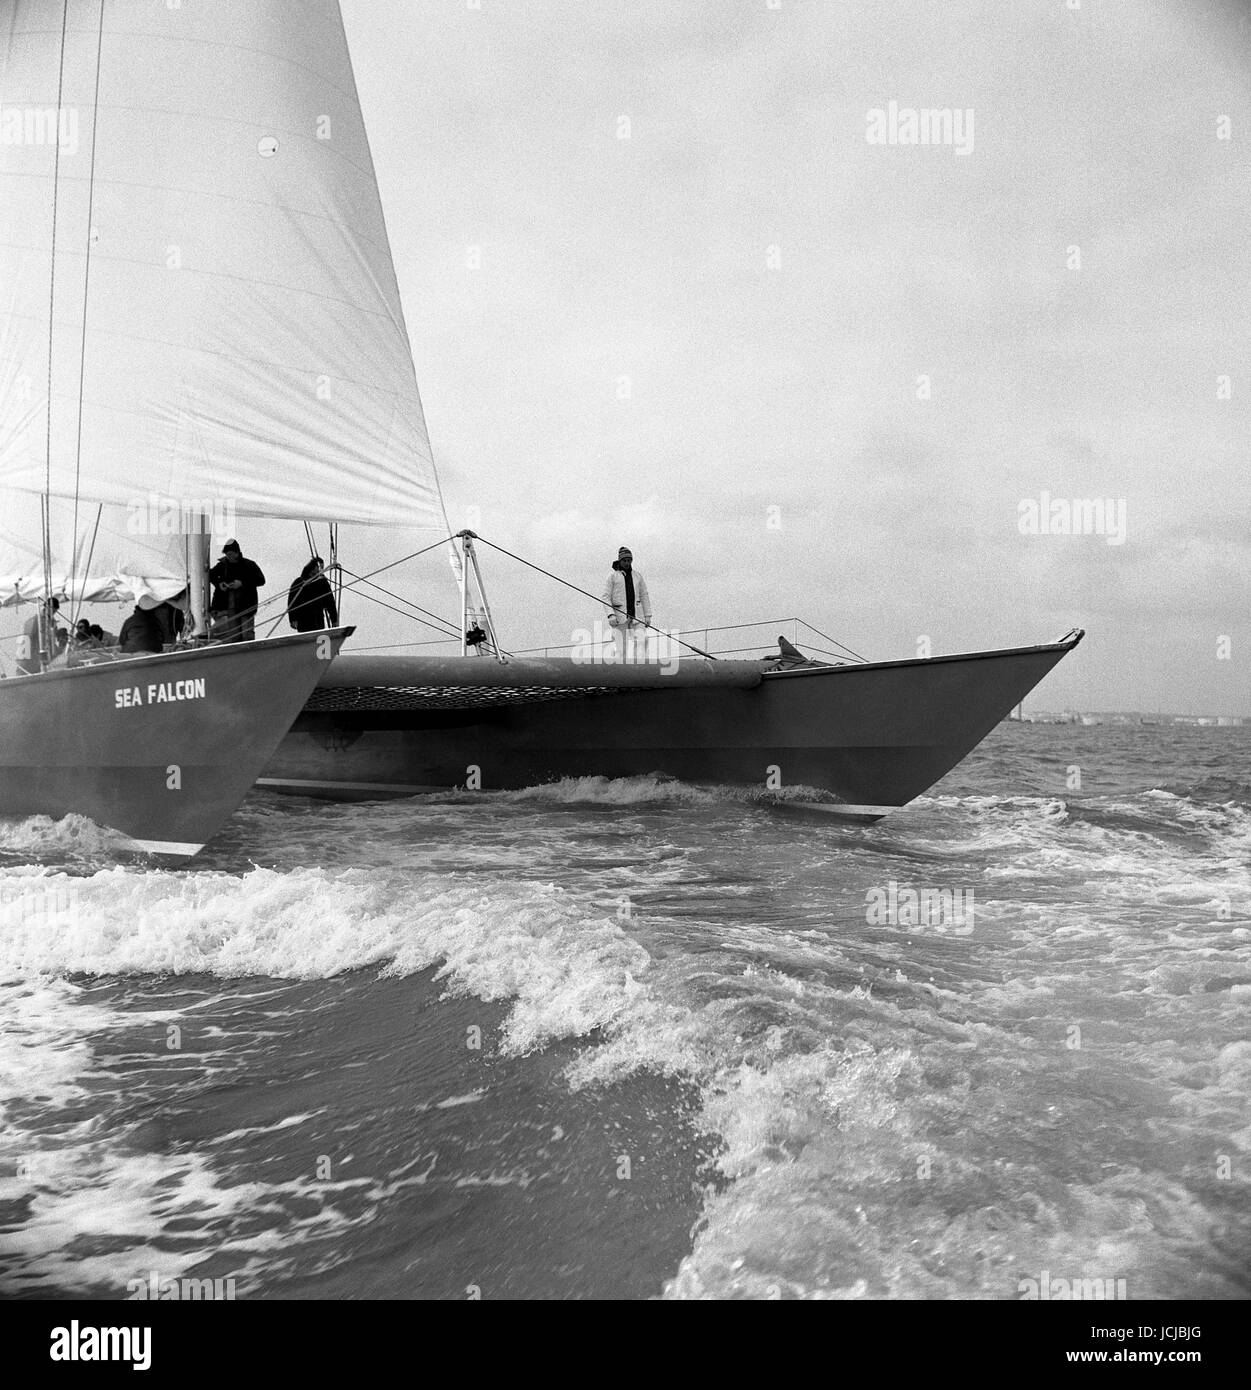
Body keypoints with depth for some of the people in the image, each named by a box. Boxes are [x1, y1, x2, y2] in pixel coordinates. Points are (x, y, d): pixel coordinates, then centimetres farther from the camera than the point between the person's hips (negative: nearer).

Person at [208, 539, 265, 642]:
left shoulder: (250, 565, -3)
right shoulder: (223, 565, 5)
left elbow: (261, 580, -11)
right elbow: (211, 575, 20)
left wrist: (242, 583, -19)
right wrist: (218, 583, -1)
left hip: (246, 606, -3)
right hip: (230, 608, 3)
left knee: (247, 634, -6)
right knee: (234, 634, 4)